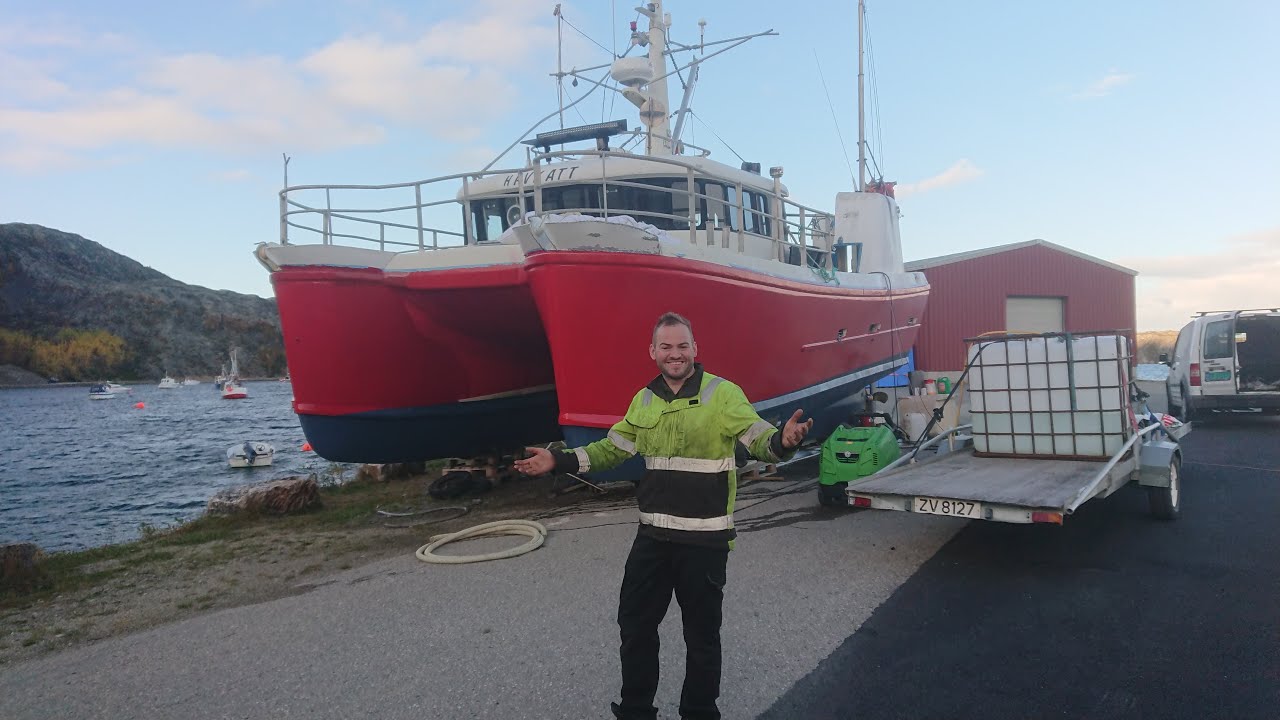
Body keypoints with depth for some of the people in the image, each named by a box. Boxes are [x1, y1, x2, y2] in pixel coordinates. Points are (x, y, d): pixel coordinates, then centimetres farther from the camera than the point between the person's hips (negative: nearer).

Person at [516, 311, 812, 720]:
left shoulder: (724, 394, -9)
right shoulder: (643, 401, 8)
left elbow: (759, 440, -18)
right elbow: (612, 449, 16)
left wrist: (783, 441, -41)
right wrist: (559, 461, 8)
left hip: (705, 539, -5)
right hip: (653, 536, 5)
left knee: (702, 633, 10)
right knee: (634, 624, 14)